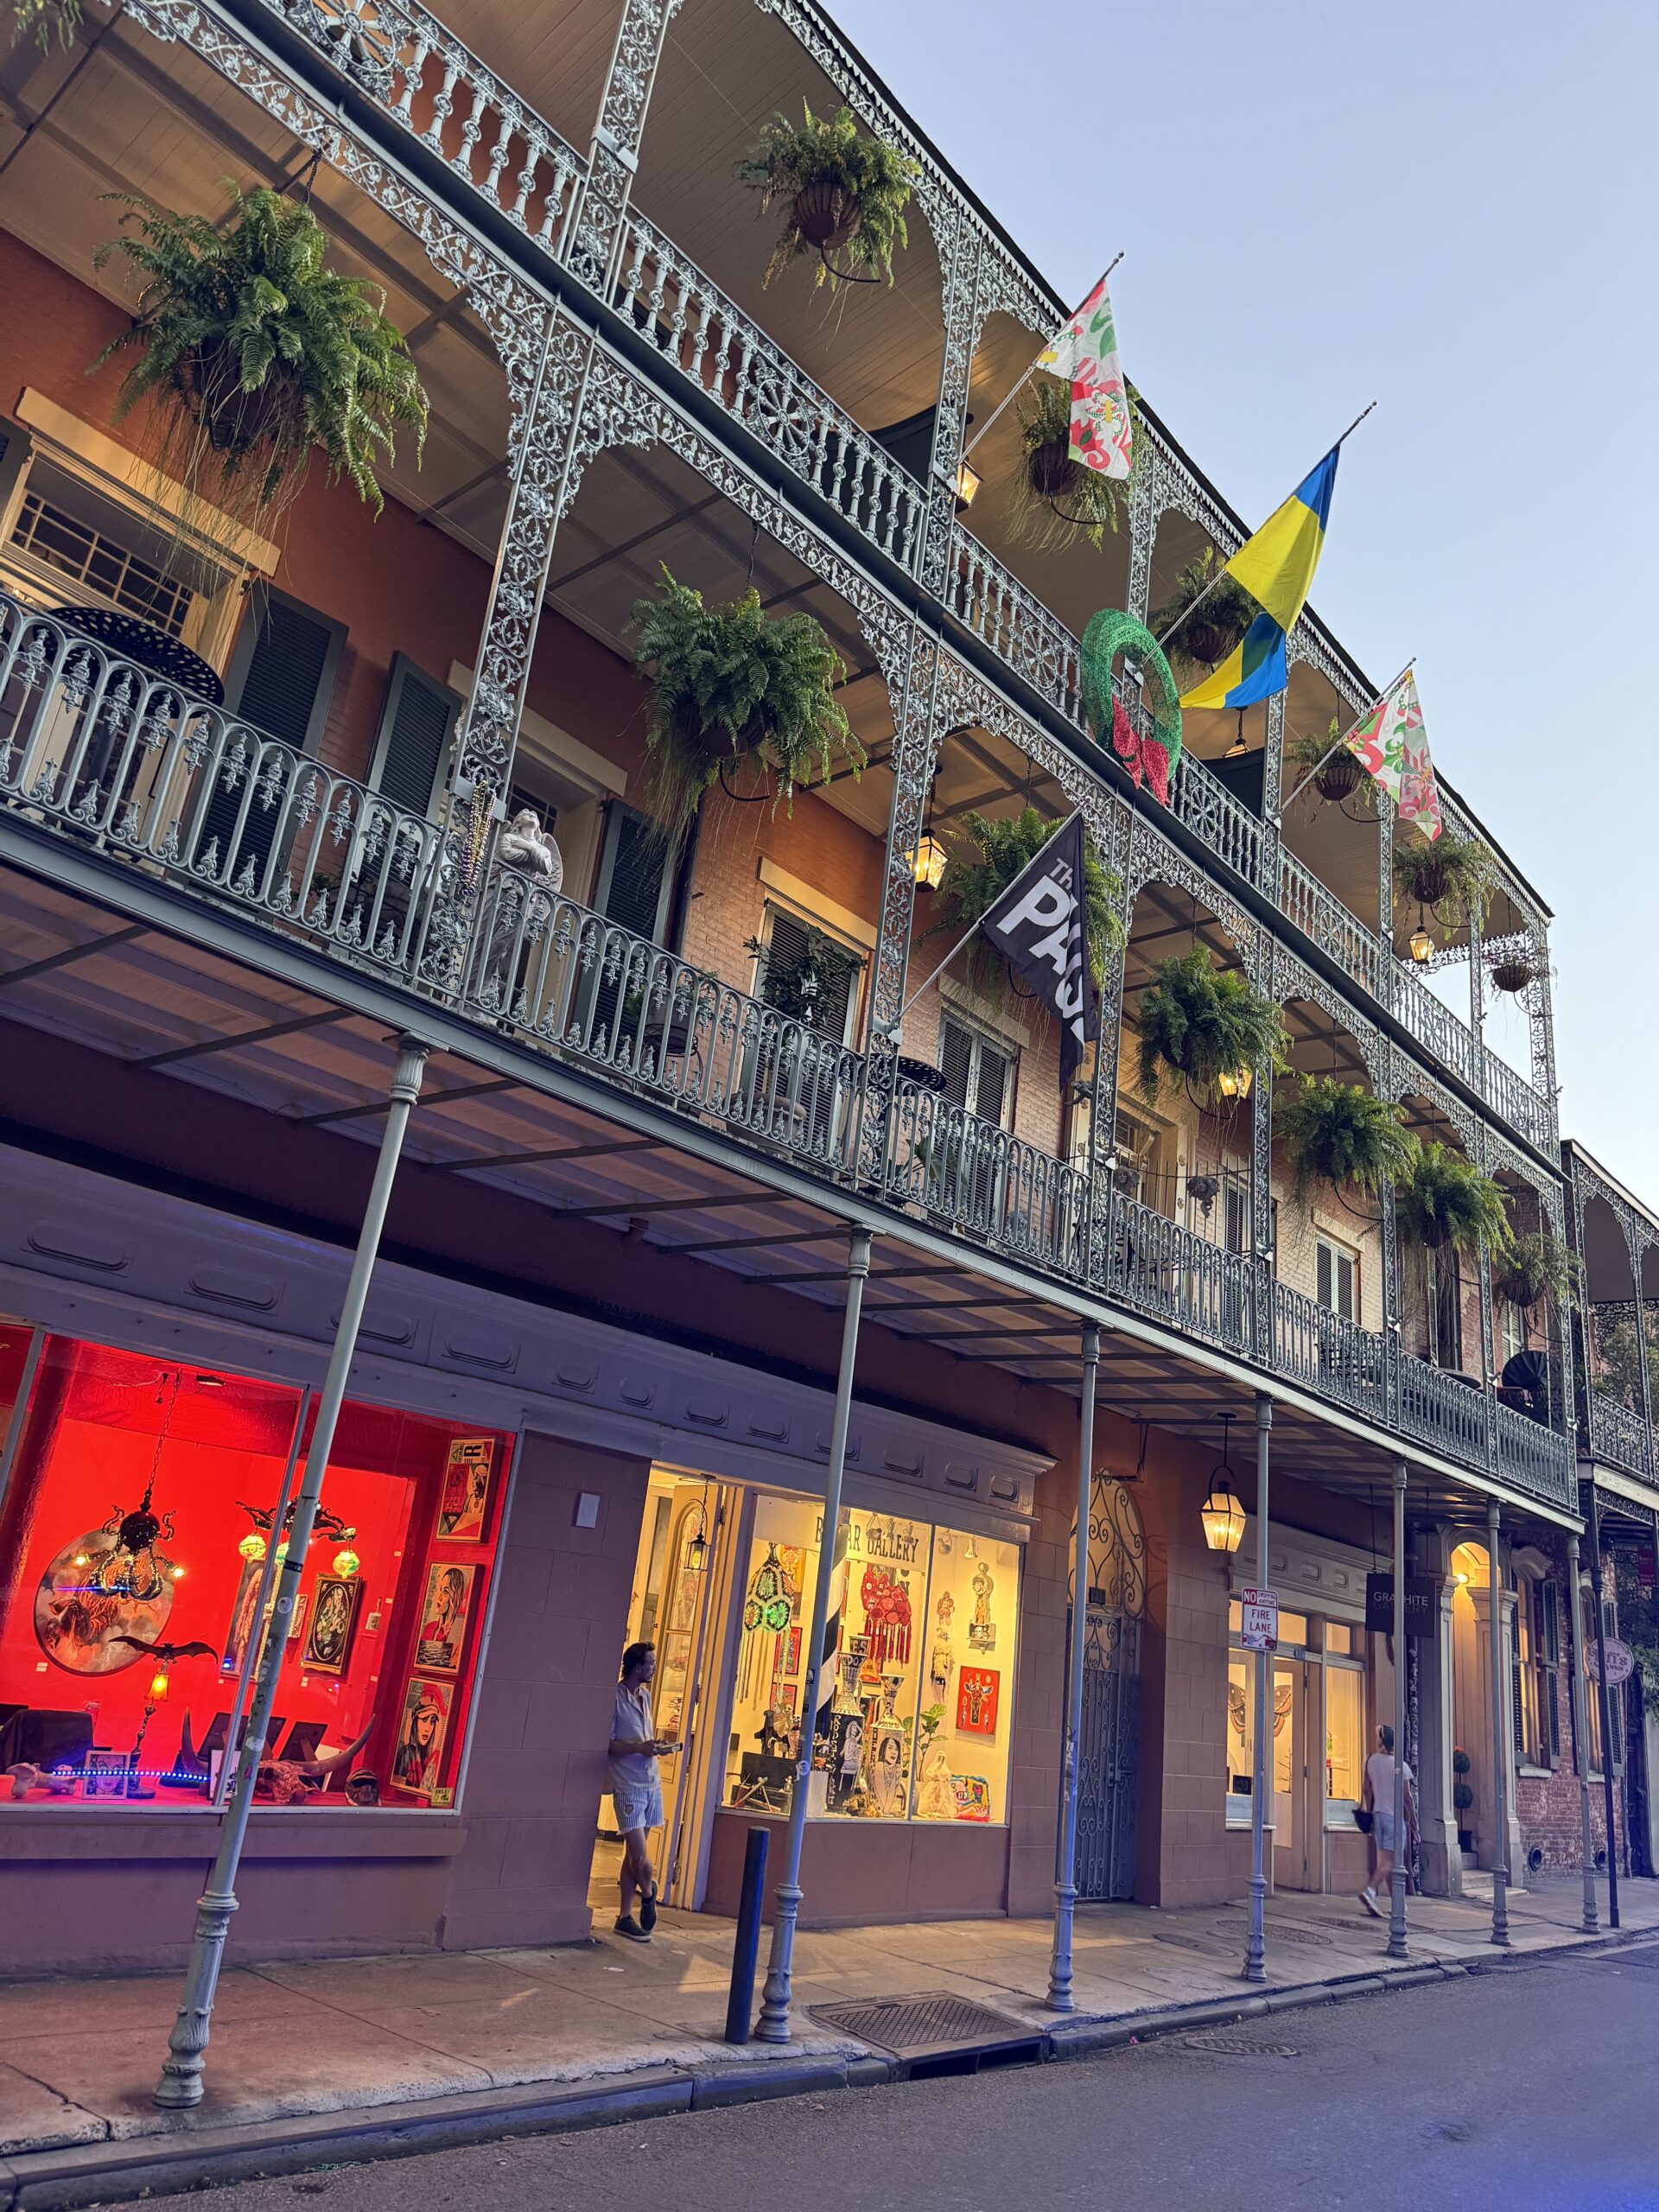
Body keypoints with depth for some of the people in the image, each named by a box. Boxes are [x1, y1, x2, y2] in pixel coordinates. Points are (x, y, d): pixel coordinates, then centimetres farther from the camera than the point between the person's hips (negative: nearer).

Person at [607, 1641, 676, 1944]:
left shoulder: (645, 1696, 14)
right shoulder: (616, 1697, -11)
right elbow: (608, 1745, -13)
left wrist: (657, 1744, 6)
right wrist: (639, 1747, -21)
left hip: (651, 1780, 7)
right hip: (629, 1785, -7)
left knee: (634, 1853, 12)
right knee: (640, 1856, -8)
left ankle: (625, 1916, 20)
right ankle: (648, 1894, 20)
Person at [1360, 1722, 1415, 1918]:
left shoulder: (1372, 1761, 2)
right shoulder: (1400, 1766, -12)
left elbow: (1367, 1790, 7)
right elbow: (1407, 1797, -9)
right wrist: (1414, 1820, 2)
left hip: (1377, 1814, 5)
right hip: (1395, 1817, -5)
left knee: (1386, 1860, 13)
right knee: (1389, 1861, -7)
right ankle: (1369, 1891, -25)